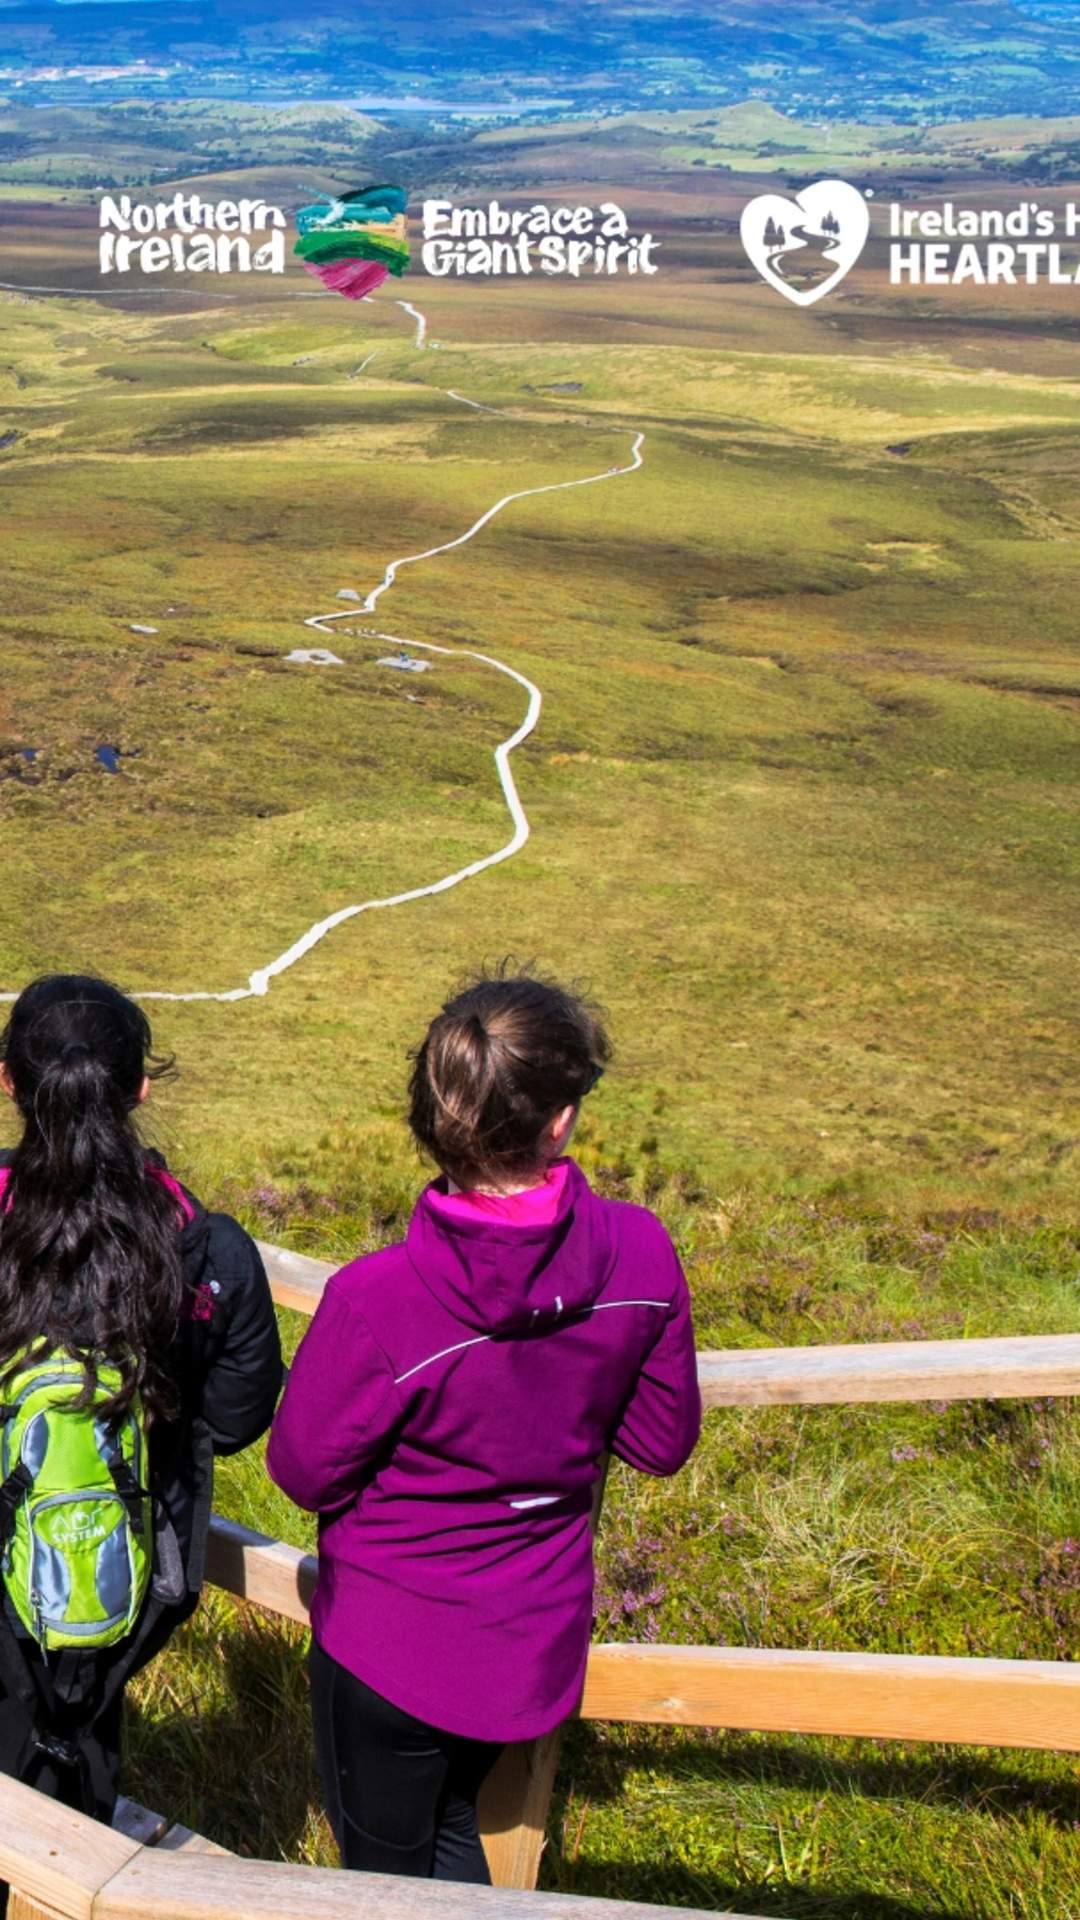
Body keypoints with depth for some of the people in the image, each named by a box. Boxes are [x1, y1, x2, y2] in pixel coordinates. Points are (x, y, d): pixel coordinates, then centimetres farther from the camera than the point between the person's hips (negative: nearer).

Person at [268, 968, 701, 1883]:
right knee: (451, 1830, 33)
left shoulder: (377, 1300, -31)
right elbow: (662, 1442, -6)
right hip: (536, 1644, 4)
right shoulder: (641, 1254, -20)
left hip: (389, 1653, -3)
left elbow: (305, 1471, -14)